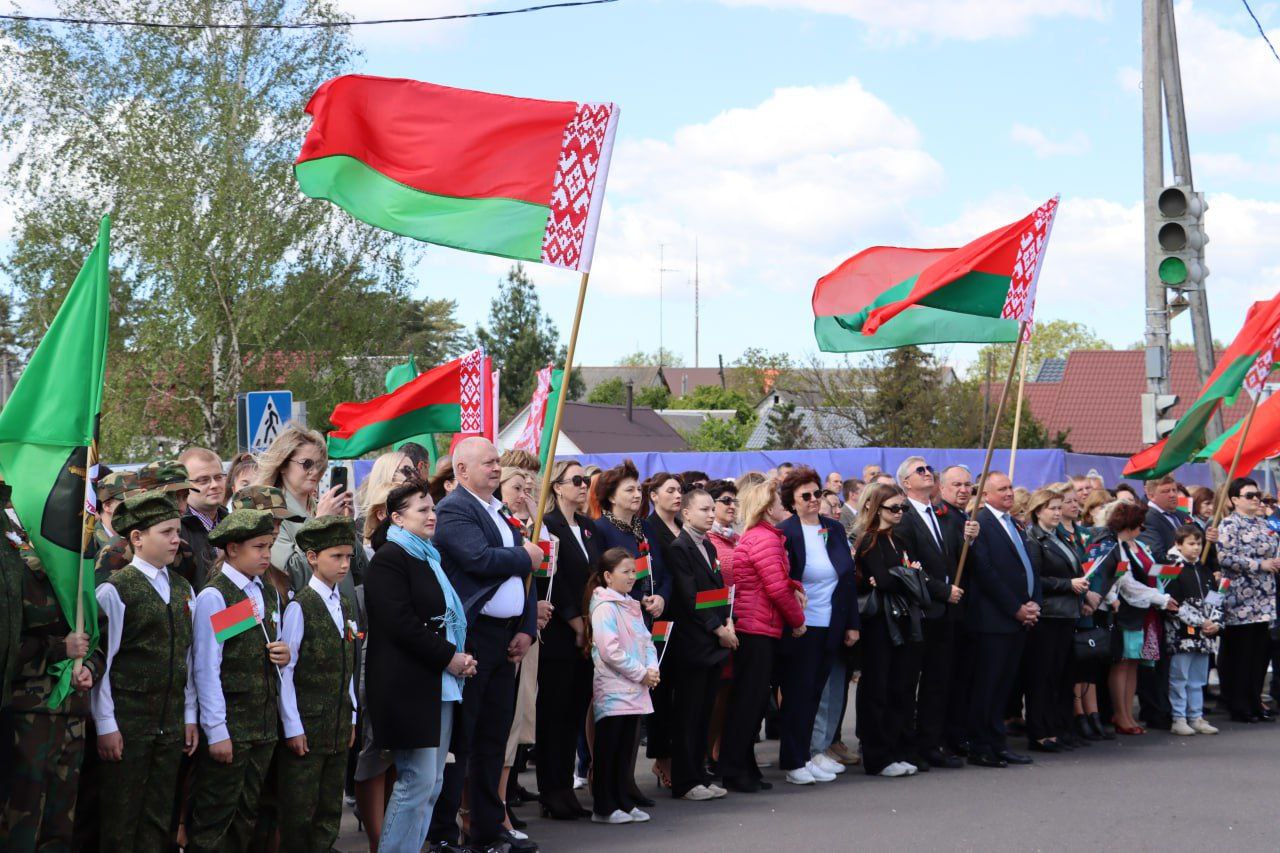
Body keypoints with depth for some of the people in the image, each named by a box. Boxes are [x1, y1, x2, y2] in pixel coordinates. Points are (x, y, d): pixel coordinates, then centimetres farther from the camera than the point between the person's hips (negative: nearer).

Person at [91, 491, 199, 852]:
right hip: (127, 723, -6)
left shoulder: (183, 589, 10)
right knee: (120, 823, 2)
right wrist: (106, 725, -11)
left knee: (159, 821, 10)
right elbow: (101, 662, -10)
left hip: (171, 724, 6)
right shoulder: (114, 590, -9)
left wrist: (190, 716, 11)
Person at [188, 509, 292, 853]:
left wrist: (284, 655, 0)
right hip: (229, 726, -7)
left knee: (248, 814, 13)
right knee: (215, 816, -2)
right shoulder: (214, 596, -11)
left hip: (264, 724, 7)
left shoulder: (270, 594, 12)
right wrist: (216, 732, -16)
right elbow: (206, 669, -13)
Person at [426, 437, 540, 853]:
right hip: (471, 637, -8)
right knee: (458, 739, -4)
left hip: (506, 639, 8)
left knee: (493, 739, 13)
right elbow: (479, 558, -23)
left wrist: (527, 629, 6)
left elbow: (524, 571, 17)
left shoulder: (501, 513, 18)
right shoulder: (453, 509, -9)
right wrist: (526, 557, -7)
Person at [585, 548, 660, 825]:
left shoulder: (632, 606, 15)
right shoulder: (604, 607, -12)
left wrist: (652, 668, -3)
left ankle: (624, 803, 18)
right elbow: (610, 651, -19)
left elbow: (645, 641, 16)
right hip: (612, 690, -8)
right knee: (608, 749, -2)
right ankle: (603, 808, 3)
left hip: (634, 690, 8)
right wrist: (641, 674, -14)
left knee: (626, 748, 12)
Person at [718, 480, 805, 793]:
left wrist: (794, 586, 4)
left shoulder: (753, 537, 18)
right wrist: (798, 619, -4)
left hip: (754, 629, 10)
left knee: (751, 700, 12)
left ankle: (744, 767, 17)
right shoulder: (765, 538, -14)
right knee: (749, 700, -6)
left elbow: (779, 581, 24)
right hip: (758, 629, -10)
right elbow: (777, 589, -17)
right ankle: (733, 770, -2)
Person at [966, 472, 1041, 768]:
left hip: (1021, 617, 8)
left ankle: (997, 744, 15)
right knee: (987, 684, -4)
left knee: (1004, 684, 10)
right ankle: (980, 747, 2)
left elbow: (1030, 567, 20)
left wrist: (1034, 603, 4)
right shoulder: (980, 523, -9)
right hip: (994, 619, -8)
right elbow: (985, 572, -15)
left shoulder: (1014, 524, 19)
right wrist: (1016, 608, -13)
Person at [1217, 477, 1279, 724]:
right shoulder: (1228, 525, -6)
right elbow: (1226, 557, -17)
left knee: (1260, 653, 7)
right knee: (1239, 654, -3)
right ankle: (1238, 706, 3)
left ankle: (1255, 702, 15)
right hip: (1240, 601, -7)